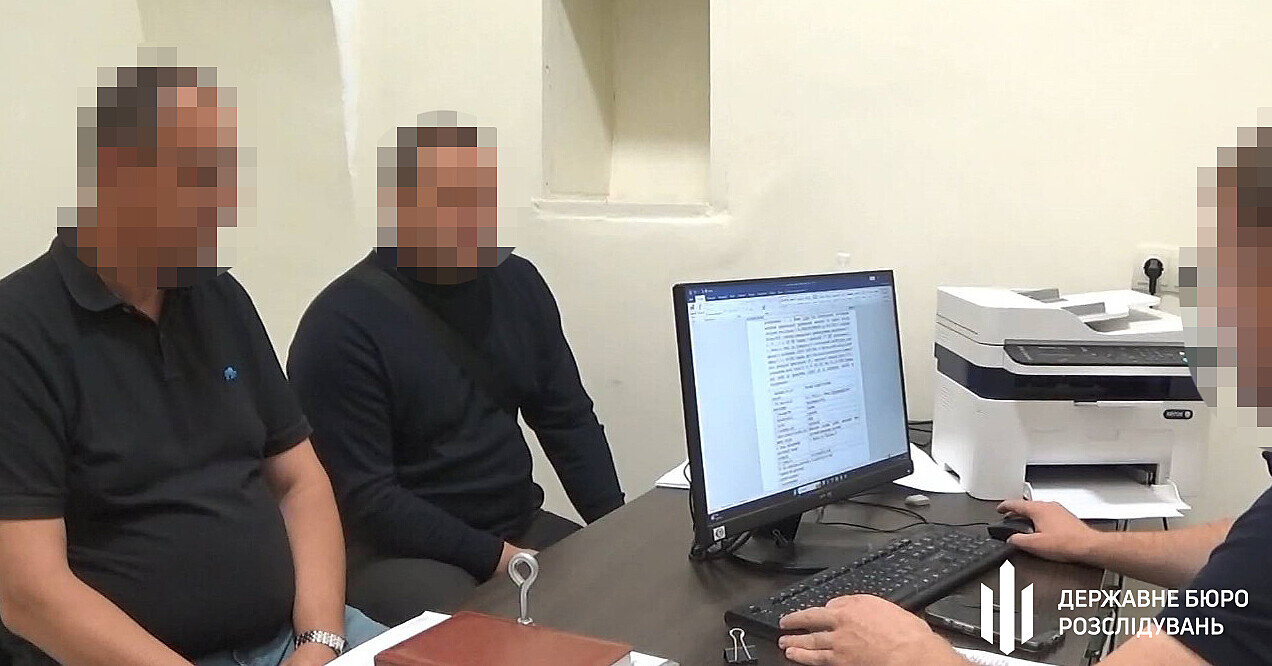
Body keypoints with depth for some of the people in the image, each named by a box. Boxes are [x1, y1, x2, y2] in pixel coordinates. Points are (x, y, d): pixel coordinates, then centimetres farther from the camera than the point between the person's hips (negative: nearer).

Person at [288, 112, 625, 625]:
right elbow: (363, 497, -16)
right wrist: (495, 558, -20)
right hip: (399, 554, -7)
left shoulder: (518, 283, 7)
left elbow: (568, 419, 10)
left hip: (522, 526, 7)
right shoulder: (341, 325, -14)